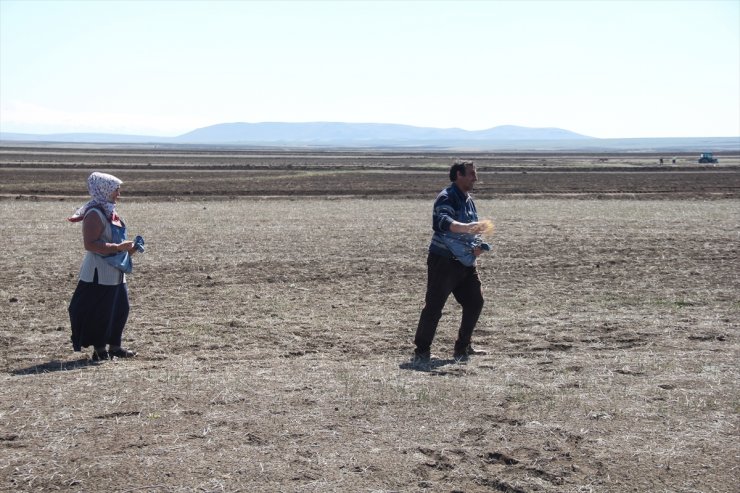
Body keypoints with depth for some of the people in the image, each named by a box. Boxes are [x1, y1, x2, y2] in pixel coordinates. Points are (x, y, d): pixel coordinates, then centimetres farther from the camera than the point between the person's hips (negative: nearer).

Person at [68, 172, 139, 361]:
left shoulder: (110, 213, 13)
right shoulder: (94, 214, -17)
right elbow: (90, 244, -25)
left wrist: (128, 249, 9)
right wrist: (118, 248, -26)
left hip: (116, 273, 10)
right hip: (100, 274, -10)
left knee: (120, 309, 14)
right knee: (100, 312, -2)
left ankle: (114, 347, 24)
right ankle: (99, 350, 8)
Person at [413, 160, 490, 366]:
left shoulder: (469, 200, 17)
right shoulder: (446, 197, -12)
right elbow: (444, 221, -32)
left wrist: (477, 247, 5)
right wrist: (465, 227, -50)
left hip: (465, 262, 9)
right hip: (443, 261, -9)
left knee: (475, 302, 9)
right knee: (434, 306, -9)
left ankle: (462, 348, 22)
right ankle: (421, 351, -2)